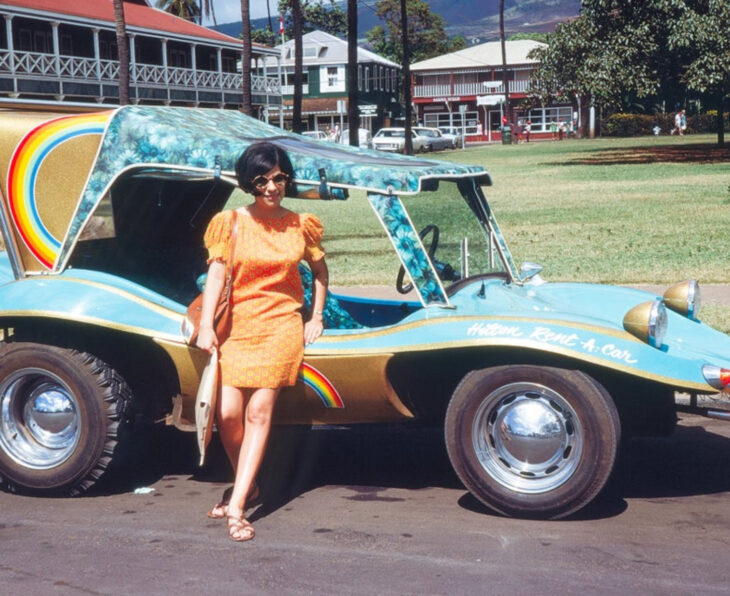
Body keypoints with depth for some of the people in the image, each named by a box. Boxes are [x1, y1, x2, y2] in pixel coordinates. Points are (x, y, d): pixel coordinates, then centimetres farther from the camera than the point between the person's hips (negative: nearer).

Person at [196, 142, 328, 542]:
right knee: (227, 413, -8)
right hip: (236, 328, 0)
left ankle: (237, 506, -9)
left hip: (281, 326, 0)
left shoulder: (301, 226, 7)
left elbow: (319, 271, 22)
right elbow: (216, 273, -7)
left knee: (259, 411, -9)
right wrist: (206, 325, -17)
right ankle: (247, 486, 20)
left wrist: (316, 318, 15)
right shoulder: (231, 223, 2)